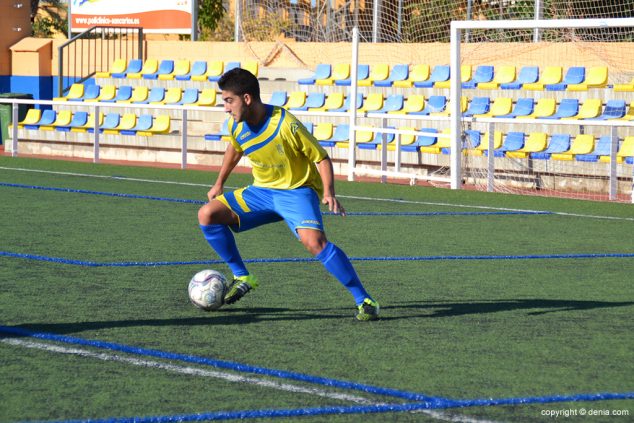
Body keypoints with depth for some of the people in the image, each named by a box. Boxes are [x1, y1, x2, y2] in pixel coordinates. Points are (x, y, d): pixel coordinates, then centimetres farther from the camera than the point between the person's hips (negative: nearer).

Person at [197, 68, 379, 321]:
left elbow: (321, 158, -16)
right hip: (262, 191, 7)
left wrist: (329, 193, -29)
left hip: (297, 190, -7)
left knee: (313, 241, -33)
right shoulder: (236, 125, -5)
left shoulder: (286, 125, -24)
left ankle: (364, 301, -24)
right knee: (207, 214, -10)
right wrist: (219, 183, 23)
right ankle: (242, 278, 5)